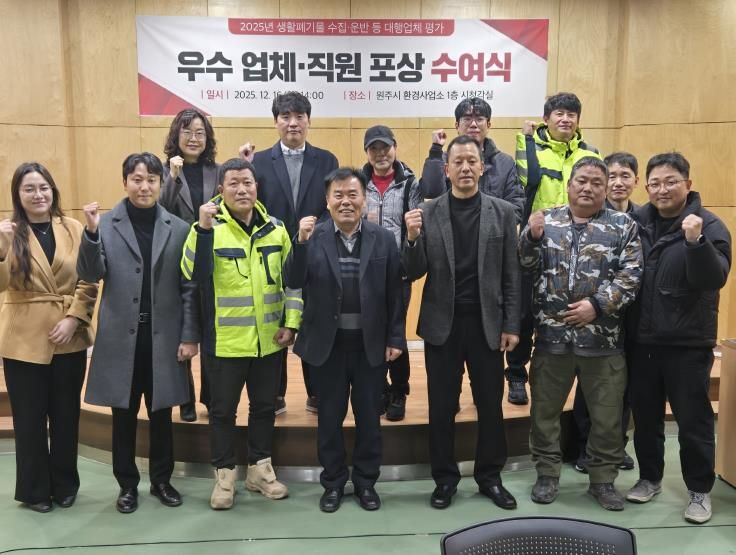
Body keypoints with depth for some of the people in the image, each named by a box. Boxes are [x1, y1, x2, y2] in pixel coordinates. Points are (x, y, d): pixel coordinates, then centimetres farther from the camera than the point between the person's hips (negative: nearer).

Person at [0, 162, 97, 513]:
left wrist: (74, 318, -11)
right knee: (30, 419, 7)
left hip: (70, 338, 1)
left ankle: (65, 486, 28)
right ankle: (34, 490, 24)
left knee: (66, 415, 12)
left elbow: (88, 281, 0)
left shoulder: (73, 229, 1)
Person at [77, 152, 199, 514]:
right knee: (124, 416, 11)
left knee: (161, 414, 12)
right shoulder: (106, 224, 0)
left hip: (163, 336, 0)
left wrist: (189, 335, -3)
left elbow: (188, 287, 0)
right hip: (121, 336, 0)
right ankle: (127, 485, 27)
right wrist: (90, 233, -22)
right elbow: (90, 275, -7)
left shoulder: (178, 229, -1)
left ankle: (161, 480, 29)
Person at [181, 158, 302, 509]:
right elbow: (193, 274, -21)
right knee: (223, 409, 9)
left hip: (269, 338, 4)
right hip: (225, 341, -3)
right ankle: (224, 475, 25)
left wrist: (291, 322, 2)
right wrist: (203, 229, -31)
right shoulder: (211, 227, -8)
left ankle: (260, 469, 32)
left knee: (264, 405, 15)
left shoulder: (275, 229, 3)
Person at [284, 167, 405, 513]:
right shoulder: (313, 237, -2)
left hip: (371, 344, 1)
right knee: (329, 418, 12)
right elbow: (293, 282, -11)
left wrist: (395, 338, -3)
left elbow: (394, 293, 0)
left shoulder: (384, 239, 0)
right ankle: (333, 482, 29)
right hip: (327, 344, 0)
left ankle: (366, 482, 30)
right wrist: (301, 242, -24)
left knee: (369, 418, 12)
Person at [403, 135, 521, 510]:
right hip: (442, 323, 0)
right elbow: (414, 273, -2)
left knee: (491, 405, 10)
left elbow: (511, 274, 2)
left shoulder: (502, 212, 2)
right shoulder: (427, 213, 0)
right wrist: (413, 238, -20)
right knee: (442, 406, 8)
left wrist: (511, 325, -2)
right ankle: (445, 478, 23)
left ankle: (490, 476, 26)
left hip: (487, 323, 1)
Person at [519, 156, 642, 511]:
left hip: (603, 339, -1)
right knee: (544, 409, 10)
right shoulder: (545, 221, 7)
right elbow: (524, 267, 3)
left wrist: (597, 304, -17)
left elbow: (630, 277, -5)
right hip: (551, 336, 1)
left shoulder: (623, 226, 3)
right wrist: (531, 237, -15)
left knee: (607, 415, 10)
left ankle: (603, 479, 28)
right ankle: (547, 474, 28)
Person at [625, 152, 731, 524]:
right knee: (645, 417, 15)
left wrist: (696, 241, -34)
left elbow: (714, 279, -20)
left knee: (693, 420, 7)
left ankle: (699, 490, 24)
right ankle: (649, 478, 33)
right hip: (641, 340, 4)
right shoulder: (637, 221, 2)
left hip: (688, 343, -3)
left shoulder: (708, 225, -7)